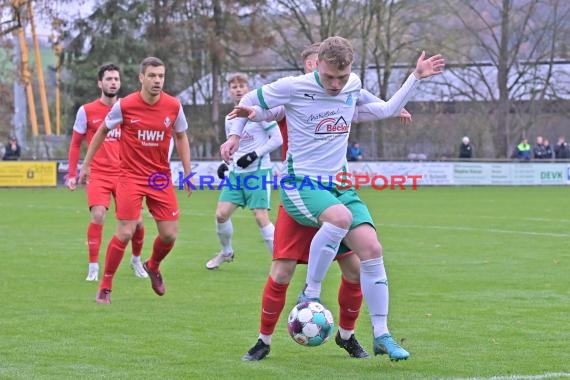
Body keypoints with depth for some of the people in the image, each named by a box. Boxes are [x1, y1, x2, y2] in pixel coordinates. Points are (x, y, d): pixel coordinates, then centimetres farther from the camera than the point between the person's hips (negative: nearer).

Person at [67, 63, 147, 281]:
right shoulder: (86, 111, 1)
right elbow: (75, 144, 8)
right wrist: (72, 174, 3)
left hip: (124, 174, 2)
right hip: (98, 174, -2)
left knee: (136, 221, 0)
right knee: (98, 216, -20)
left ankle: (136, 260, 28)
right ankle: (93, 268, -7)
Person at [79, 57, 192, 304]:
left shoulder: (173, 106, -5)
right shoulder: (125, 105, -11)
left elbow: (181, 137, 12)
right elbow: (102, 131, 5)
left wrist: (187, 173, 9)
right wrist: (86, 164, 8)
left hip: (160, 177, 3)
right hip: (131, 176, -3)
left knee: (169, 235, 1)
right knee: (125, 233, -11)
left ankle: (153, 267, 34)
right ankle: (105, 287, 5)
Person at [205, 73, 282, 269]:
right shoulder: (229, 119, 12)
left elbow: (277, 139, -9)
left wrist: (255, 155, -17)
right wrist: (225, 163, 8)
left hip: (258, 171, -6)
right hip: (236, 172, 6)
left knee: (261, 217, -16)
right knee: (221, 214, -1)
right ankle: (226, 252, 24)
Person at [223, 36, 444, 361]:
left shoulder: (353, 88, 5)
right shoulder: (294, 87, -11)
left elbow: (387, 110, 22)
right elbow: (251, 101, 5)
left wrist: (416, 77, 17)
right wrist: (235, 136, 5)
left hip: (338, 184, 5)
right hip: (300, 185, -5)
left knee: (372, 250, -11)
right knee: (341, 216, -38)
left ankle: (382, 336, 1)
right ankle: (310, 295, -21)